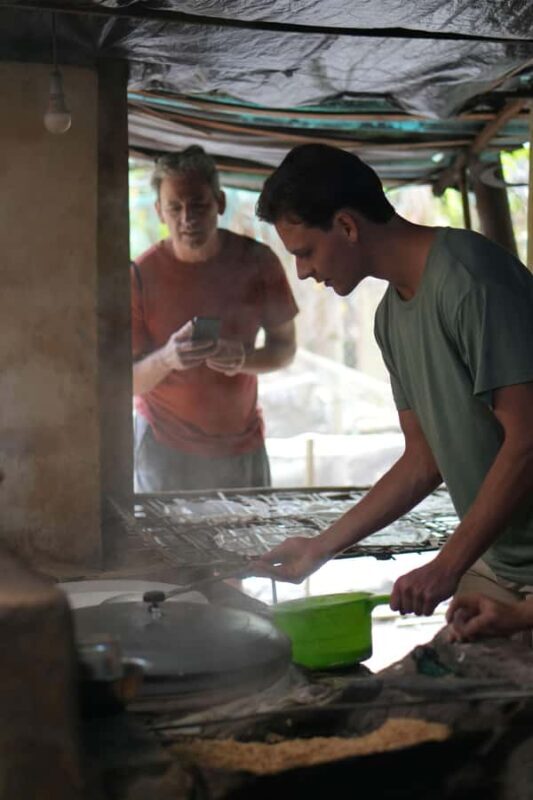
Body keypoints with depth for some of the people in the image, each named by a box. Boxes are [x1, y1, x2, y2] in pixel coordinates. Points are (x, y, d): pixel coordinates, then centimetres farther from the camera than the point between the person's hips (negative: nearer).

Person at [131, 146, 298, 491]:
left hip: (242, 443, 2)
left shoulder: (257, 262, -6)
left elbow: (285, 347, 3)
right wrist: (167, 358, -31)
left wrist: (245, 359, -19)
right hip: (165, 446, -2)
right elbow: (129, 382, -10)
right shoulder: (140, 275, -11)